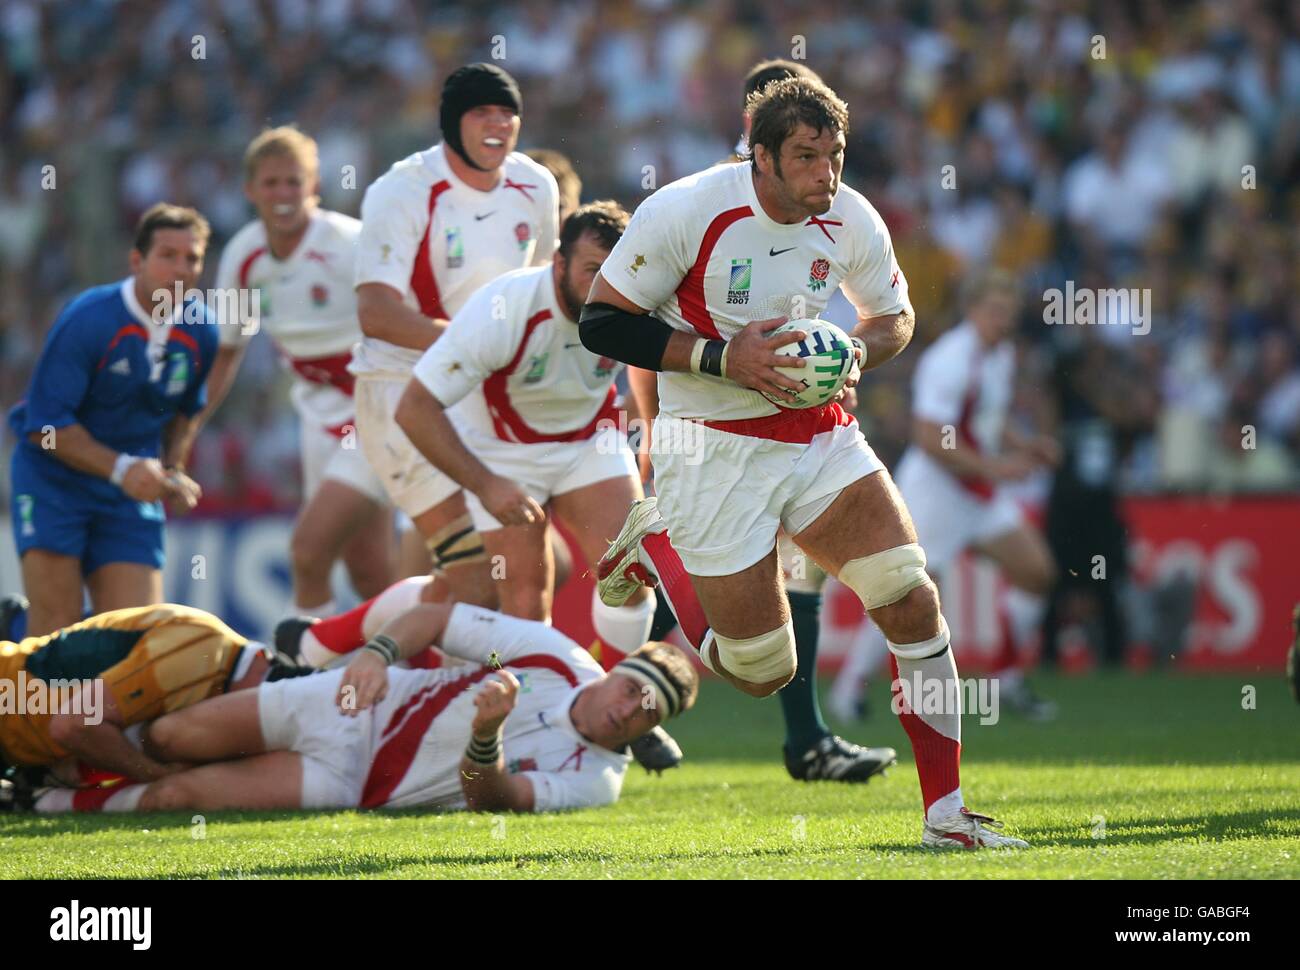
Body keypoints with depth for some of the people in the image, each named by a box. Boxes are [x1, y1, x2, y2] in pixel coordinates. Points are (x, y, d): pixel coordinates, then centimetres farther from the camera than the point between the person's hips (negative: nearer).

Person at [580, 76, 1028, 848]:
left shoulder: (852, 222, -5)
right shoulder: (685, 212, -19)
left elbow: (896, 317, 13)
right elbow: (601, 320, -15)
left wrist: (854, 353, -11)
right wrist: (721, 358, -24)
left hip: (821, 435, 4)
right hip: (715, 452, -4)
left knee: (914, 600, -13)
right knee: (763, 671, 1)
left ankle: (947, 814, -4)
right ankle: (655, 545, 29)